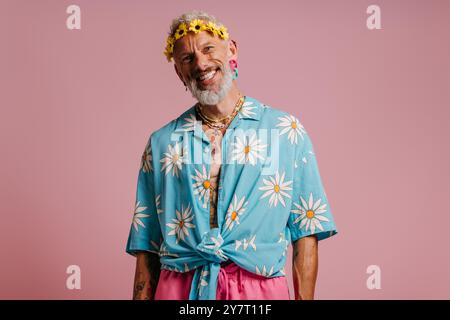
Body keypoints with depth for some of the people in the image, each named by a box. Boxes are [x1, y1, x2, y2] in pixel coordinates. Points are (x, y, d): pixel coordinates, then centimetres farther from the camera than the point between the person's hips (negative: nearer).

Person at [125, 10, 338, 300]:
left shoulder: (286, 131, 1)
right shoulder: (161, 142, 6)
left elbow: (305, 232, 0)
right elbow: (146, 245, 8)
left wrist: (304, 297, -6)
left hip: (258, 288, -1)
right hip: (179, 289, 1)